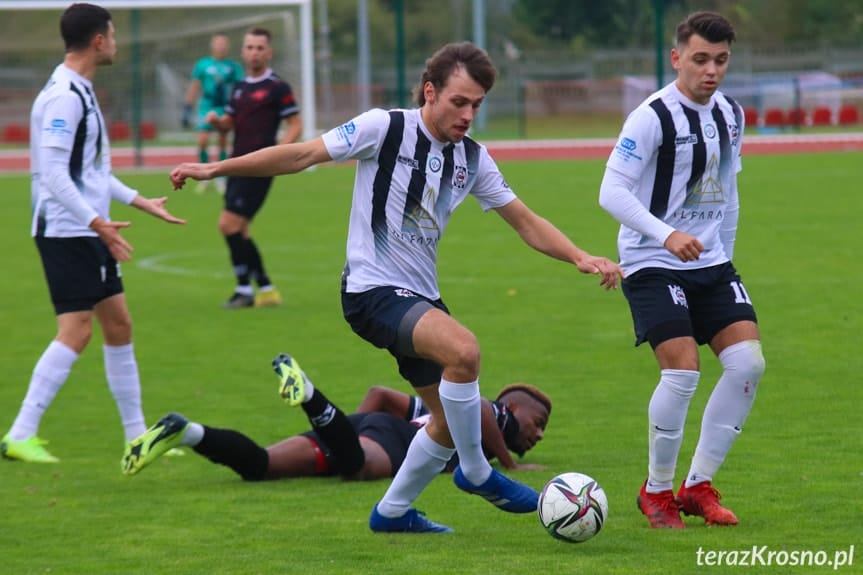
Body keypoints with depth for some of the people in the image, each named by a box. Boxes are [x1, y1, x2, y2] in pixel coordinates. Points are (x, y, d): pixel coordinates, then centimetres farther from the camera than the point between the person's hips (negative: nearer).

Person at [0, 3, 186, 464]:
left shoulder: (81, 92, 15)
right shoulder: (63, 97, -17)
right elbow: (53, 175, -23)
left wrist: (140, 201, 27)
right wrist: (98, 223, -25)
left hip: (88, 233, 10)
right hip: (65, 231, -10)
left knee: (118, 325, 12)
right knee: (75, 331, -14)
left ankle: (137, 435, 18)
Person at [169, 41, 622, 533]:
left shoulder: (472, 158, 6)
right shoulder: (385, 128, -11)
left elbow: (526, 222, 11)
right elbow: (301, 155, -7)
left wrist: (580, 257, -4)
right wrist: (214, 169, -10)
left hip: (421, 297, 8)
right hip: (372, 290, -8)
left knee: (456, 422, 11)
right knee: (463, 349, -31)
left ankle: (393, 512, 30)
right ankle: (476, 473, -13)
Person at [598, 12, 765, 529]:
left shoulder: (731, 114, 8)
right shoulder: (653, 117, -15)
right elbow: (612, 192, -20)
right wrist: (667, 235, -32)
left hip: (711, 263, 7)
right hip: (653, 265, -7)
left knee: (748, 362, -7)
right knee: (683, 370, -18)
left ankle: (699, 485, 6)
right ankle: (657, 491, 2)